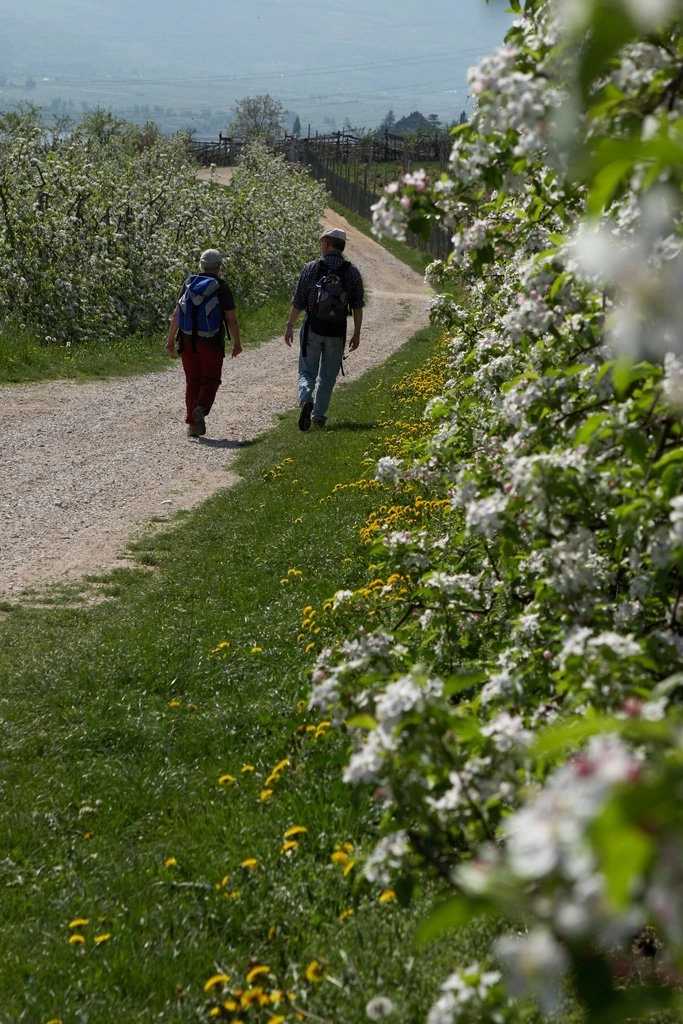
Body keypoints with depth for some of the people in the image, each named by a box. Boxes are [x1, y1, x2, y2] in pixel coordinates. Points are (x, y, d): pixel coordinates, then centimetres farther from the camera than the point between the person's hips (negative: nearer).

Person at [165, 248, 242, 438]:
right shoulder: (222, 287, -5)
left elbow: (177, 314, 2)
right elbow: (231, 318, -6)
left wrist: (170, 339, 8)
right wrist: (237, 343, 4)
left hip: (188, 341, 3)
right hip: (212, 342, -3)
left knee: (193, 382, 11)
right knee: (211, 380, 9)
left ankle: (192, 425, 9)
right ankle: (201, 409, -18)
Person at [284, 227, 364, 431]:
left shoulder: (311, 268, -4)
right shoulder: (352, 272, 0)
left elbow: (298, 302, -1)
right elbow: (357, 306, 1)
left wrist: (290, 326, 9)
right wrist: (356, 334, 9)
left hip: (312, 328, -1)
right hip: (337, 331, 1)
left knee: (307, 371, 8)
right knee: (328, 376, 10)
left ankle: (305, 399, -19)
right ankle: (319, 417, 9)